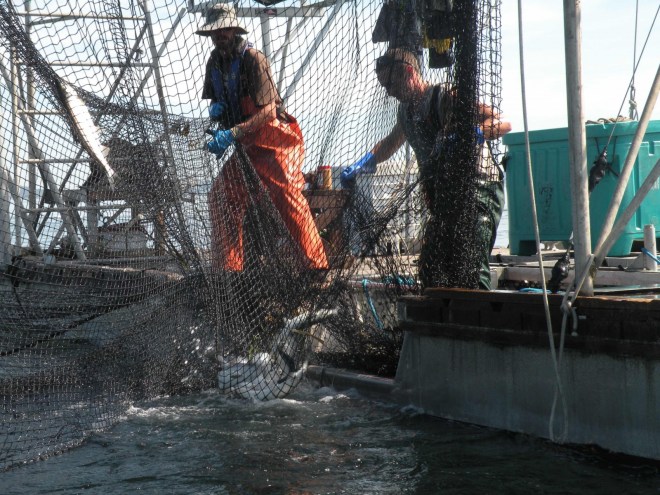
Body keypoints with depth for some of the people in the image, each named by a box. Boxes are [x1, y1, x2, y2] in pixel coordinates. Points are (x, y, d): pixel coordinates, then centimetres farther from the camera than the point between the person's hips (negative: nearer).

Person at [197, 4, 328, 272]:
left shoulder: (252, 59, -18)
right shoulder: (215, 61, 6)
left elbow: (268, 111, -23)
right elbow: (215, 100, 20)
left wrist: (232, 134, -31)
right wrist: (214, 109, -6)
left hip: (275, 139, -8)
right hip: (245, 145, 8)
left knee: (287, 197, -18)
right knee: (221, 196, 4)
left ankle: (317, 266, -16)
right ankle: (227, 267, 13)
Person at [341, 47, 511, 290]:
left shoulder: (445, 98, -14)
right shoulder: (406, 109, 13)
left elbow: (503, 123, -23)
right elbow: (391, 143, 34)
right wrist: (361, 165, 20)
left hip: (479, 190, -9)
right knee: (429, 272, 9)